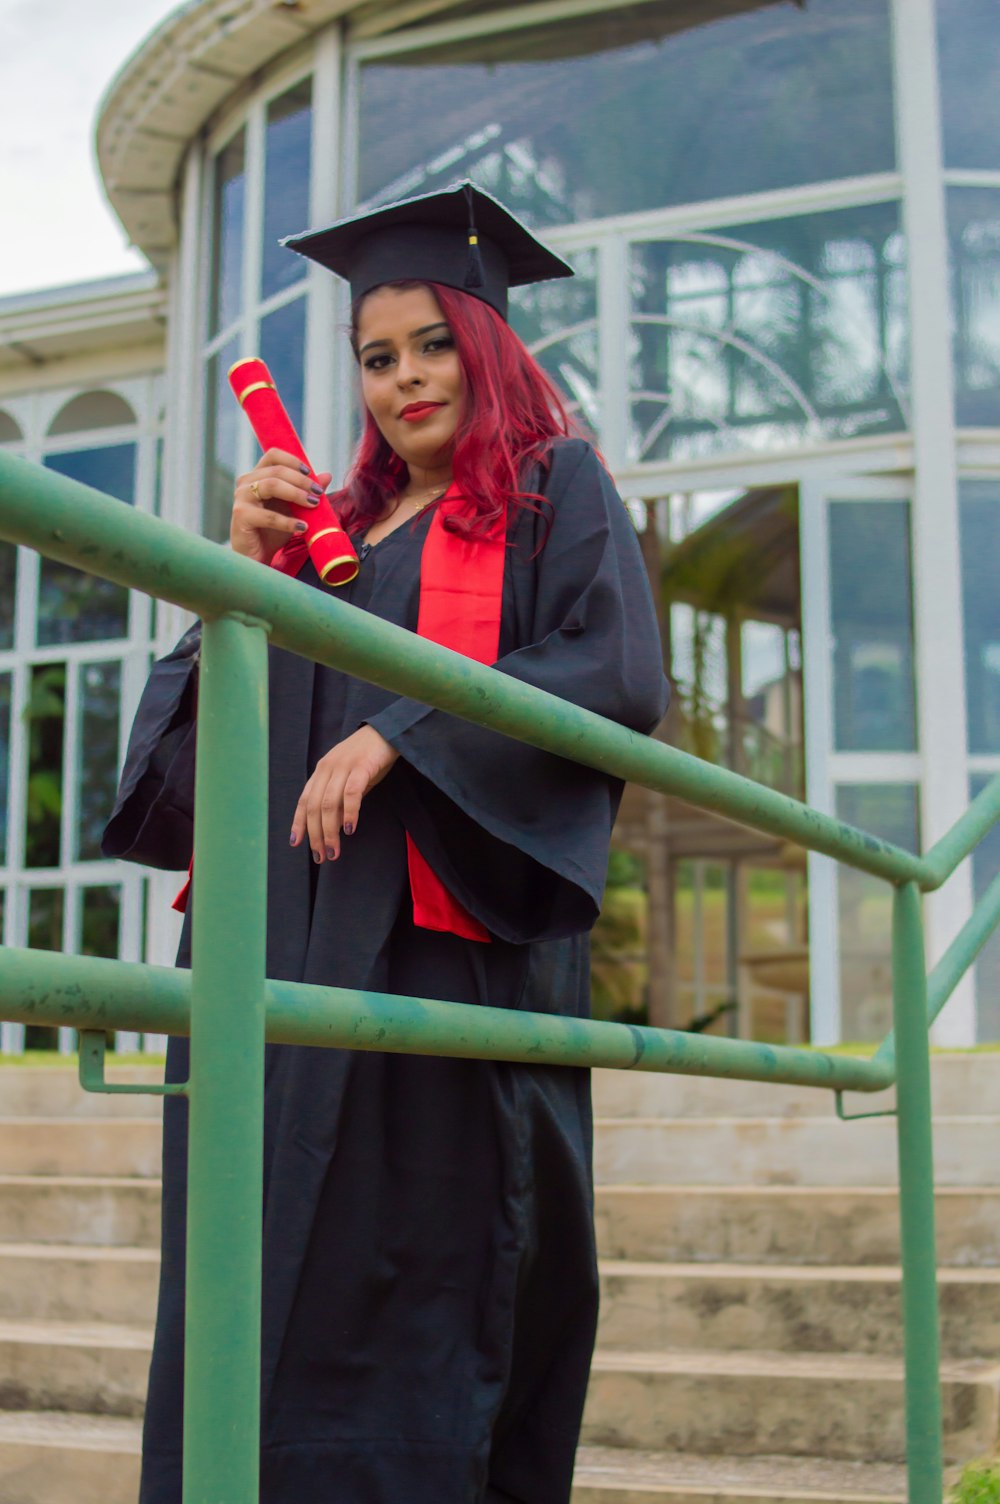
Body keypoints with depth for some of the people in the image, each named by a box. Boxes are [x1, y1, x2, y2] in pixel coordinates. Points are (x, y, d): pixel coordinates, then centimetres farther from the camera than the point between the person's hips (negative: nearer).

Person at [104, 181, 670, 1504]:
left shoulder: (554, 487, 10)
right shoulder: (337, 525, 24)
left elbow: (617, 676, -8)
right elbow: (220, 710, 19)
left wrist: (400, 735, -15)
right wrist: (247, 566, 4)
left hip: (443, 935, -5)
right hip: (293, 935, 6)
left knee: (406, 1282, -8)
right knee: (267, 1283, 3)